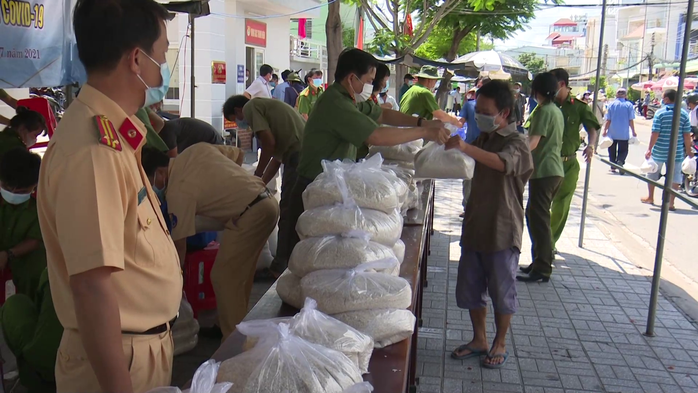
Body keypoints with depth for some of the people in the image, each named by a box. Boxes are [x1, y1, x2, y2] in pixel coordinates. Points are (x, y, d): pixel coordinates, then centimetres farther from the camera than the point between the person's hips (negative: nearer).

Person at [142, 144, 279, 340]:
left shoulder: (178, 192, -12)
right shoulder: (197, 149, 7)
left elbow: (179, 245, -6)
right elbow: (239, 154, 19)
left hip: (251, 215, -10)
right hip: (268, 202, 10)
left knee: (223, 277, -2)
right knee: (240, 273, 19)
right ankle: (238, 326, 31)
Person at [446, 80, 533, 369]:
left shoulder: (516, 142, -12)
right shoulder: (482, 139, 10)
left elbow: (502, 163, -34)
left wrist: (465, 147, -48)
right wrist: (448, 142, 4)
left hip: (502, 231, -7)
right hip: (474, 226, 7)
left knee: (502, 291, 7)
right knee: (469, 288, 13)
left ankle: (500, 344, 25)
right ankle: (479, 340, 29)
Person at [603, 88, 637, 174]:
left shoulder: (611, 104, -3)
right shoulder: (629, 105, -4)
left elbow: (608, 120, -5)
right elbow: (631, 120, -4)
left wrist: (605, 130, 2)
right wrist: (633, 131, 4)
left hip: (612, 133, 1)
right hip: (624, 133, -1)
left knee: (612, 150, 13)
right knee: (623, 150, 6)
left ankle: (613, 167, 14)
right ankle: (620, 161, -23)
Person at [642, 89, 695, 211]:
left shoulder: (660, 113, -10)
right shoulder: (684, 114, -1)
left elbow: (655, 133, -14)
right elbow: (687, 135, -2)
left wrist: (650, 149, -9)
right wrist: (689, 150, 8)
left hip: (659, 150, -2)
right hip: (677, 152, 2)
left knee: (652, 173, 17)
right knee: (675, 176, 7)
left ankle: (650, 197, 30)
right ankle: (671, 203, 5)